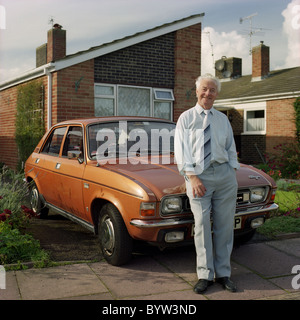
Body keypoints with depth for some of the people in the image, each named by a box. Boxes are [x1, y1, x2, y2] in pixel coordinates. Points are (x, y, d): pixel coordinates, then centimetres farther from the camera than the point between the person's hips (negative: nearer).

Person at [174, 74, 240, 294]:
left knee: (224, 225, 5)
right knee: (202, 226, -3)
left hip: (224, 173, 3)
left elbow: (231, 147, 19)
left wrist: (233, 172, 6)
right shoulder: (186, 118, 5)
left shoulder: (223, 119, 16)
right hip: (198, 174, -3)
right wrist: (192, 177, -12)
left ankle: (223, 273, 16)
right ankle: (205, 275, 9)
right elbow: (181, 151, -2)